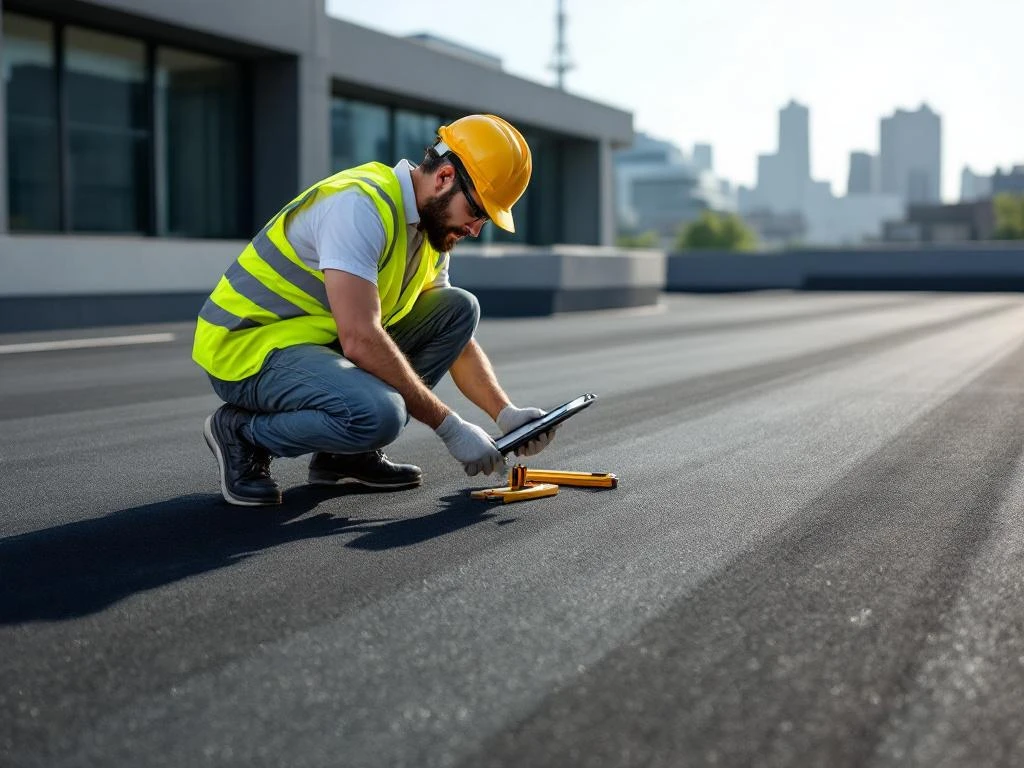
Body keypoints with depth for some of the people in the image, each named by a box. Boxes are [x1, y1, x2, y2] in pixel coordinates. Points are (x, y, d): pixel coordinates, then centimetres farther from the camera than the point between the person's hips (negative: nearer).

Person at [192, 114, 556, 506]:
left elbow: (457, 339, 11)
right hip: (247, 346, -9)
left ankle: (349, 452, 2)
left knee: (460, 307, 0)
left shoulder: (432, 231, 5)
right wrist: (449, 426, -25)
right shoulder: (360, 205, -24)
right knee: (377, 414, -35)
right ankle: (243, 434, -5)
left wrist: (506, 413, -5)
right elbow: (360, 340, -31)